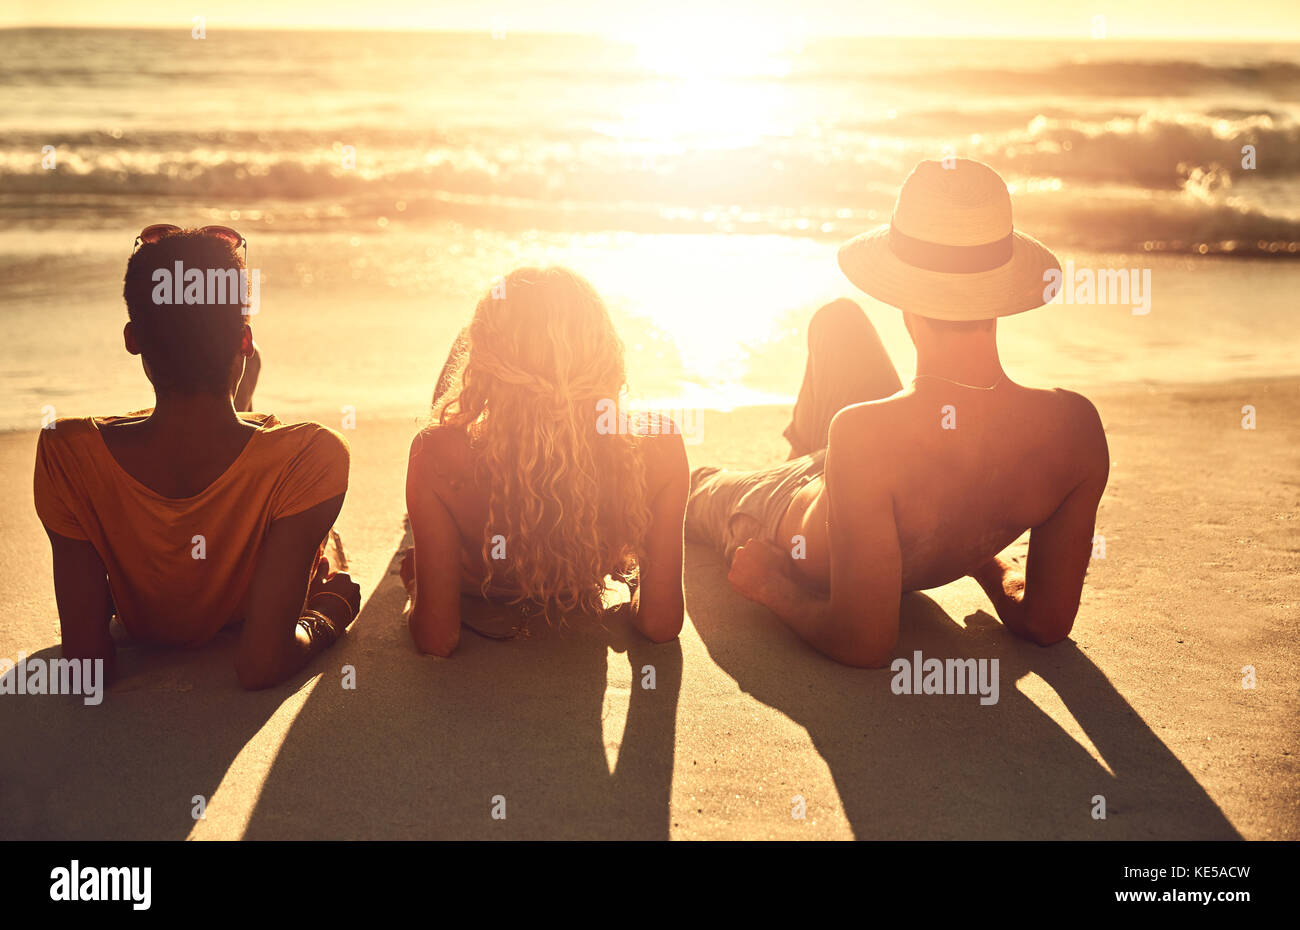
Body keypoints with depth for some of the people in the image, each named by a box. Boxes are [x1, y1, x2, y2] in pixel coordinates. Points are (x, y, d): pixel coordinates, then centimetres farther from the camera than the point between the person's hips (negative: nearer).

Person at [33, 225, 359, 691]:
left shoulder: (68, 455, -36)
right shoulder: (310, 457, -41)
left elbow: (87, 661, -29)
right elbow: (261, 665, -38)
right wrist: (328, 616, -17)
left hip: (145, 632, 2)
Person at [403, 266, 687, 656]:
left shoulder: (440, 456, -39)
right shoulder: (659, 449, -36)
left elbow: (436, 638, -31)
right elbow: (661, 624, -26)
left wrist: (416, 581, -8)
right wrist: (640, 586, -2)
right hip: (581, 609, 1)